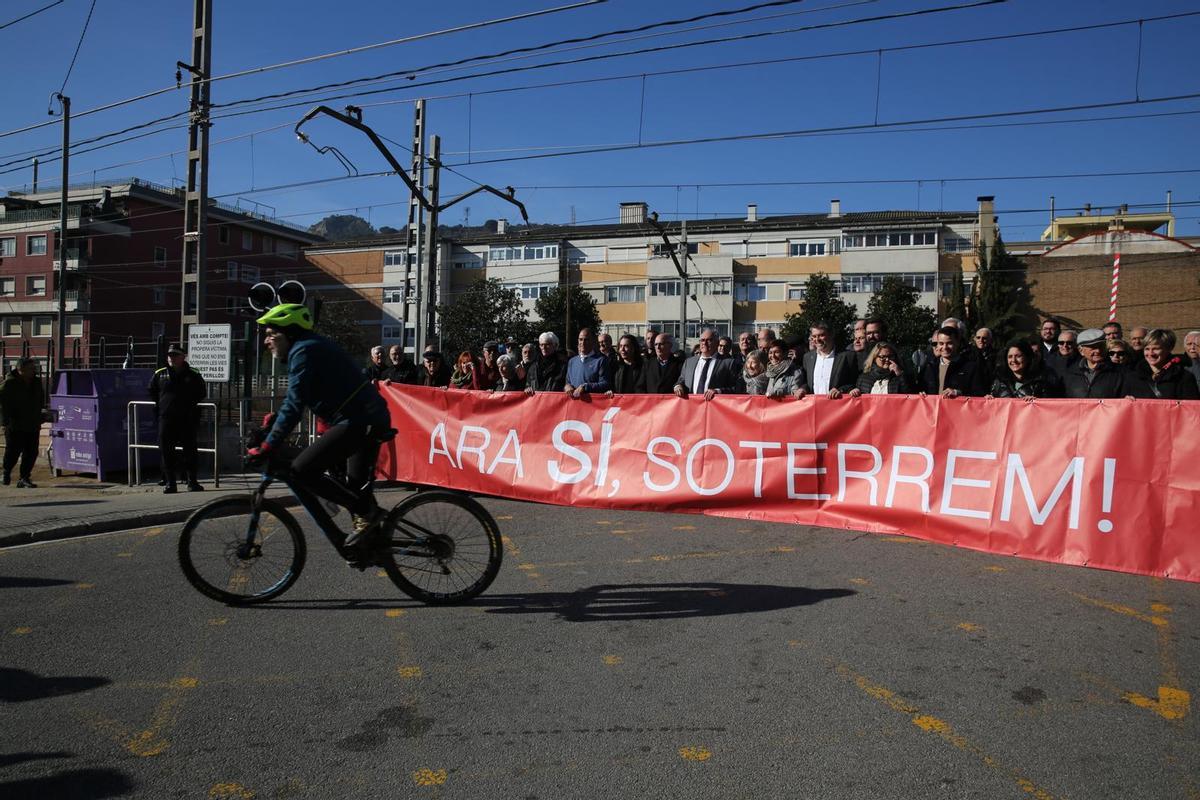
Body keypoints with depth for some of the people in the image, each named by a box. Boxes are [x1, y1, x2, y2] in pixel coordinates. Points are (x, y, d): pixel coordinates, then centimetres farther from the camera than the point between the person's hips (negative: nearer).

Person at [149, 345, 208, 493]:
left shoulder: (193, 375, 3)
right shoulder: (160, 374, 7)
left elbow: (202, 393, 12)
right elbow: (152, 392, 21)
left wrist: (191, 404, 4)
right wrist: (160, 404, 11)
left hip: (188, 419, -1)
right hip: (166, 418, 2)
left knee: (190, 451, 3)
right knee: (166, 452, 1)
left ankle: (192, 482, 9)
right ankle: (169, 483, 8)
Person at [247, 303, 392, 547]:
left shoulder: (303, 351, -12)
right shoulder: (313, 346, 18)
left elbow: (294, 405, -19)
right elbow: (293, 401, 26)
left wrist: (267, 447, -18)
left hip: (356, 421, -11)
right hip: (373, 418, 11)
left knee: (302, 470, -12)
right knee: (357, 484, 21)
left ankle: (366, 512, -8)